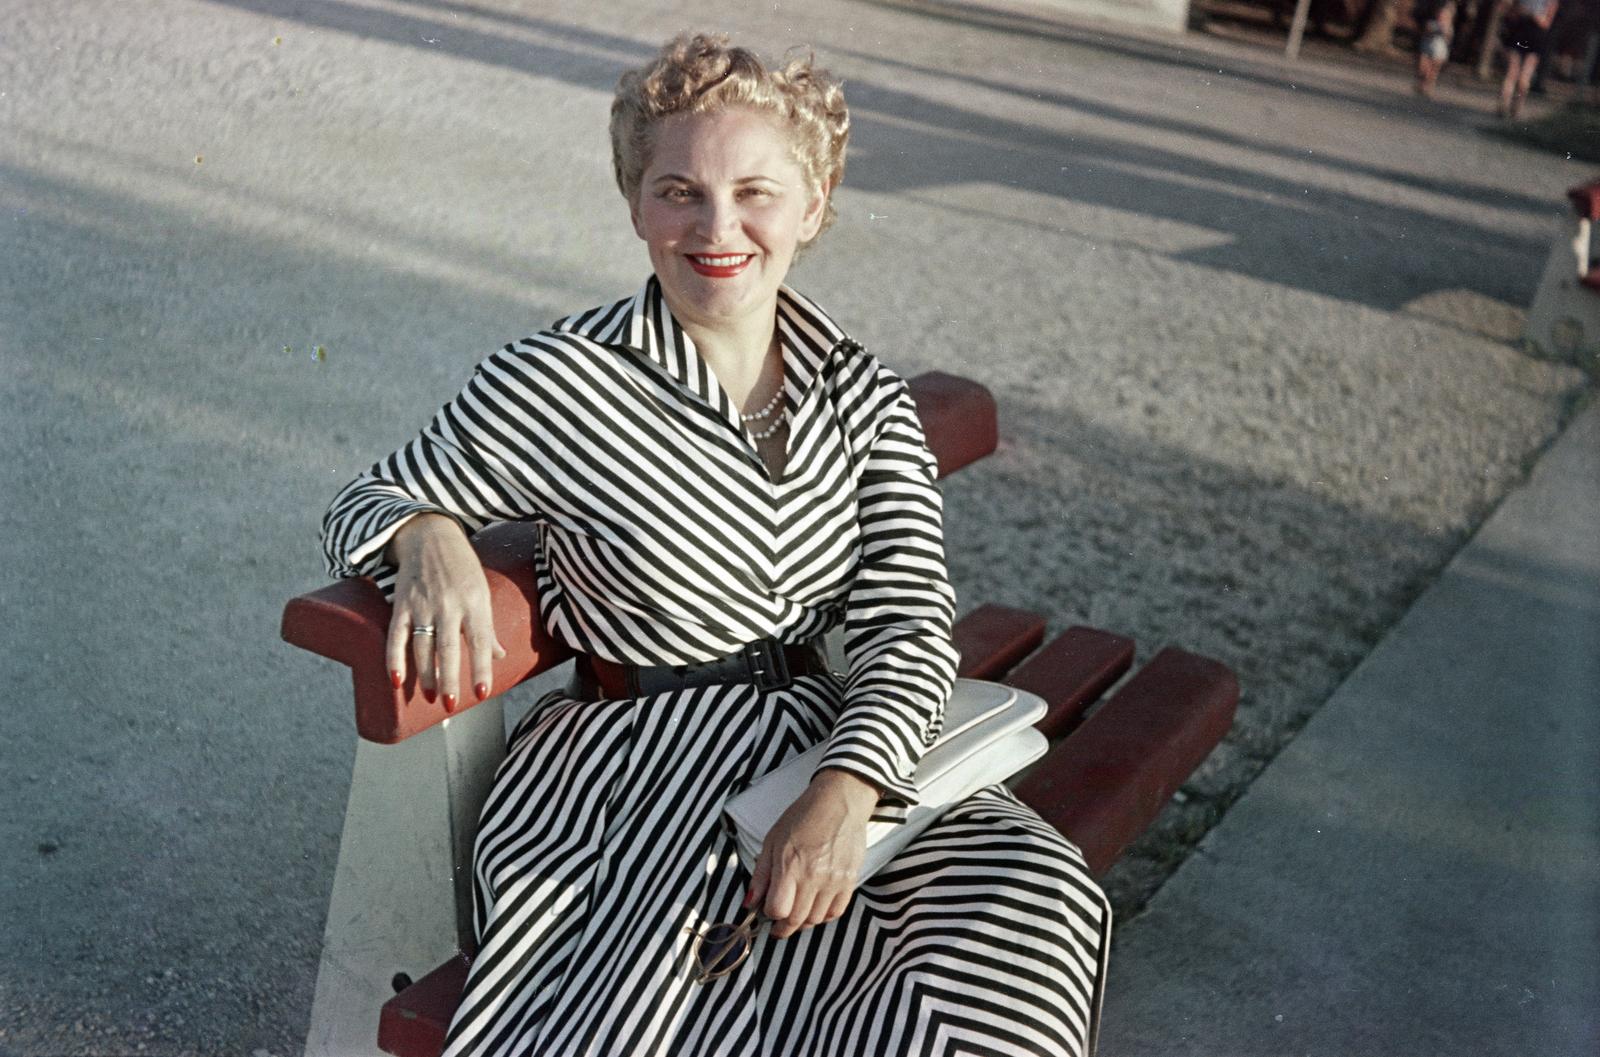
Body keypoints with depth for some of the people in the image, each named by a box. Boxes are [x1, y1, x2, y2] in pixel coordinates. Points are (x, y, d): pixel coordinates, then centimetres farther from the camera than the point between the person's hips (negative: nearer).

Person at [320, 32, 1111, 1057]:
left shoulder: (862, 392, 4)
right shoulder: (549, 388, -7)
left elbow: (910, 623, -2)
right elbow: (366, 502, 6)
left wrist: (847, 788, -21)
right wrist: (429, 537, -20)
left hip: (842, 743, 4)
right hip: (638, 773, -4)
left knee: (1041, 895, -22)